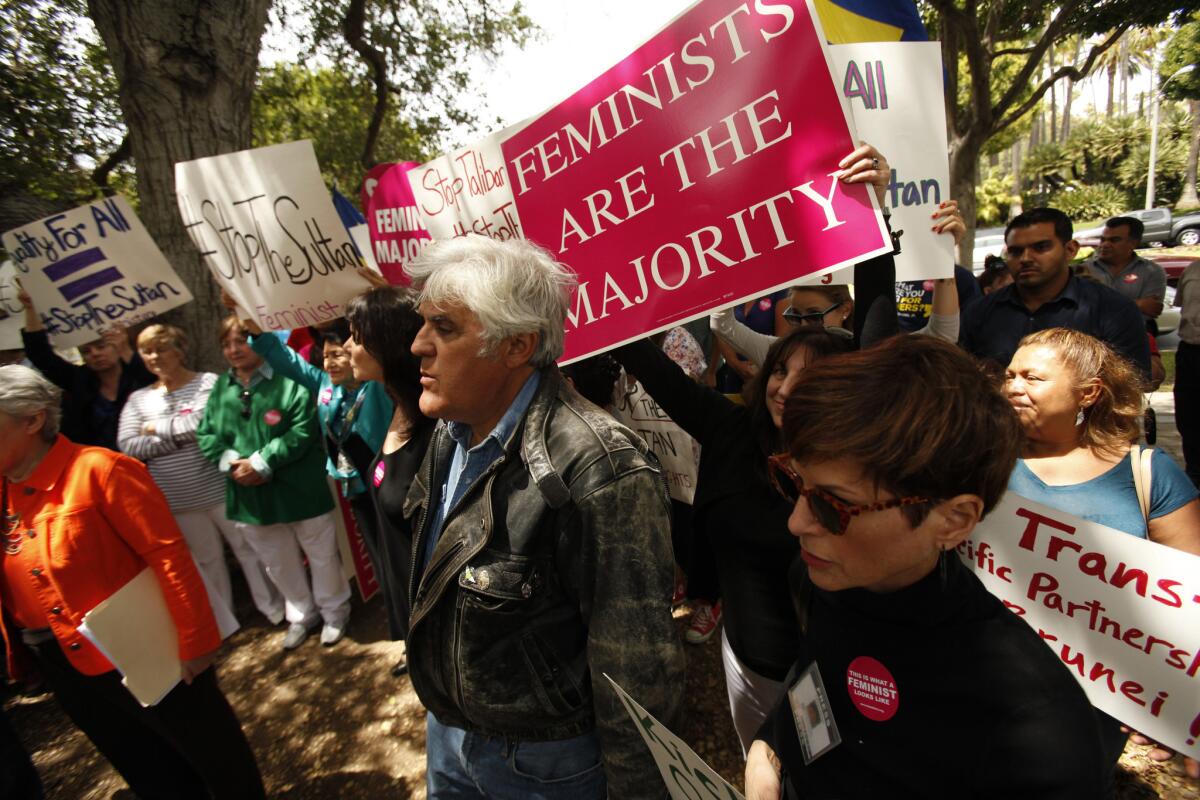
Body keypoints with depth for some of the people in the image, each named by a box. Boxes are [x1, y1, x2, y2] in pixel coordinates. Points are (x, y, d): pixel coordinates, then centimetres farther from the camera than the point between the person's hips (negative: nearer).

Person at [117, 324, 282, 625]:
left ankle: (276, 611, 26)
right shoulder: (138, 399, 8)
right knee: (206, 561, 18)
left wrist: (158, 427, -7)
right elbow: (128, 445, -4)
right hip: (178, 501, 4)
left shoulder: (209, 383, -4)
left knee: (250, 549, 9)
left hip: (222, 490, -3)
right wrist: (181, 431, -13)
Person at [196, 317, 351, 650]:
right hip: (250, 495, 6)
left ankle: (334, 612, 35)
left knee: (322, 555, 12)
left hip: (299, 491, -5)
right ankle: (301, 615, 43)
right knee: (278, 564, 21)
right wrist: (231, 462, -14)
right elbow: (206, 435, 5)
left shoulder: (287, 380, -12)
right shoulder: (221, 388, 6)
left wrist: (261, 462, -21)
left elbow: (303, 429, -19)